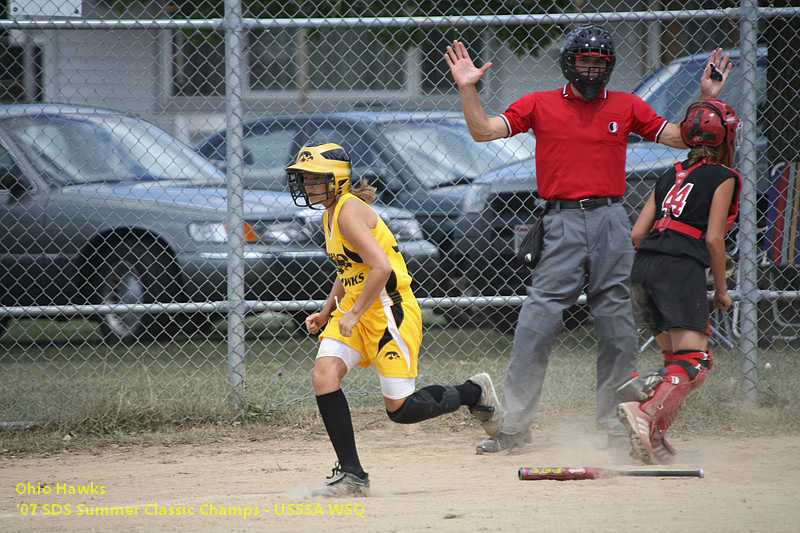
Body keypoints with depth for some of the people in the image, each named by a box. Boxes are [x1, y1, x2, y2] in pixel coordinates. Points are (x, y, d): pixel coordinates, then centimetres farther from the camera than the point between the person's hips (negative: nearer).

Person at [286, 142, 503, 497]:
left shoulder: (349, 212, -18)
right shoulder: (329, 216, 13)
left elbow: (381, 268, -27)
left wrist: (354, 314, -23)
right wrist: (326, 313, 16)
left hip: (388, 311, -9)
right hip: (353, 308, 9)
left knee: (400, 409, -5)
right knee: (323, 374, -13)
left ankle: (474, 392, 22)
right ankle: (351, 475, -10)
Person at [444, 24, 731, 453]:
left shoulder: (627, 107, 11)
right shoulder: (539, 105, 8)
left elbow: (680, 137, 12)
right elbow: (483, 131, 2)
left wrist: (707, 99, 0)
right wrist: (468, 90, -11)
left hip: (611, 223, 2)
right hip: (562, 224, -2)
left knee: (617, 325, 3)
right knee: (536, 323, -7)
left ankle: (614, 420, 14)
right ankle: (514, 423, -3)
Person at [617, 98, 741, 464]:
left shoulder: (670, 177, 22)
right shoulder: (724, 178, 5)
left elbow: (637, 234, 16)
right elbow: (713, 238, -3)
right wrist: (721, 289, 6)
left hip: (643, 268, 7)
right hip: (682, 269, -7)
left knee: (677, 358, 13)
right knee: (694, 360, -14)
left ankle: (653, 436, -9)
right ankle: (646, 413, -39)